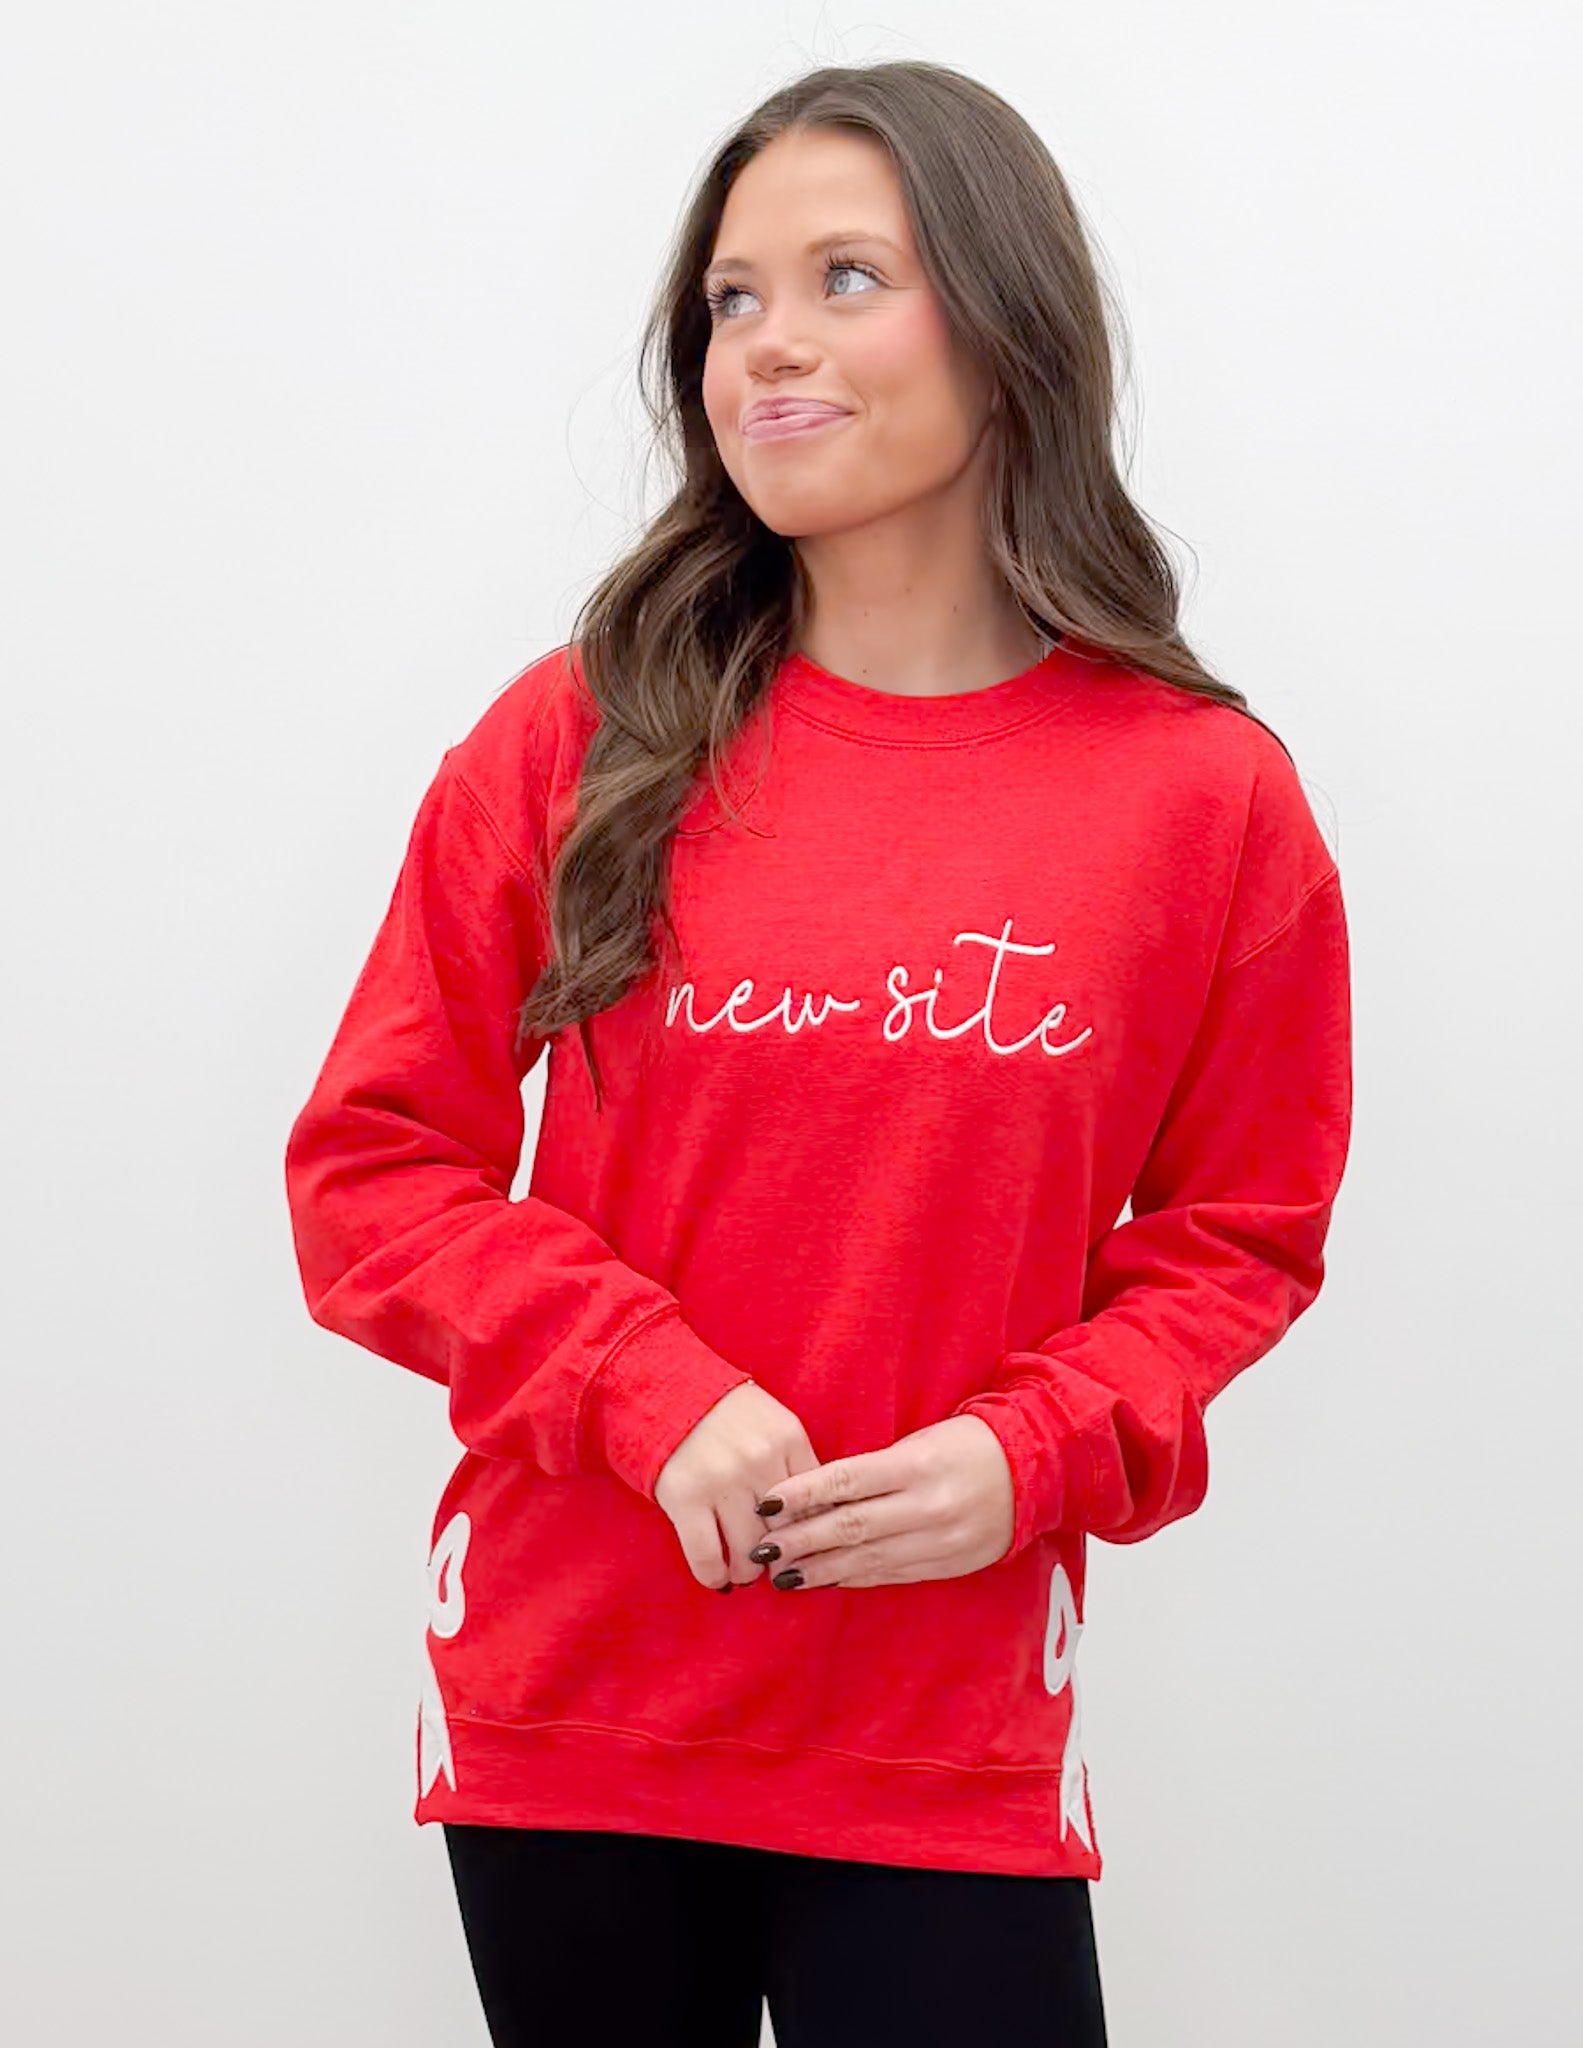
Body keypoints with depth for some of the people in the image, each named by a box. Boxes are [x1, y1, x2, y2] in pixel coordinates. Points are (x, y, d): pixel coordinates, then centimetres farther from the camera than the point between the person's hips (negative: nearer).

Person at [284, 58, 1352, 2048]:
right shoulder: (582, 740, -2)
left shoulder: (1208, 798, -2)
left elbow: (1233, 1241, 6)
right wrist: (651, 1396, -14)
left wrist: (1034, 1460, -12)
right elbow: (373, 1163, 0)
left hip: (953, 1746, 0)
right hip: (561, 1715, 1)